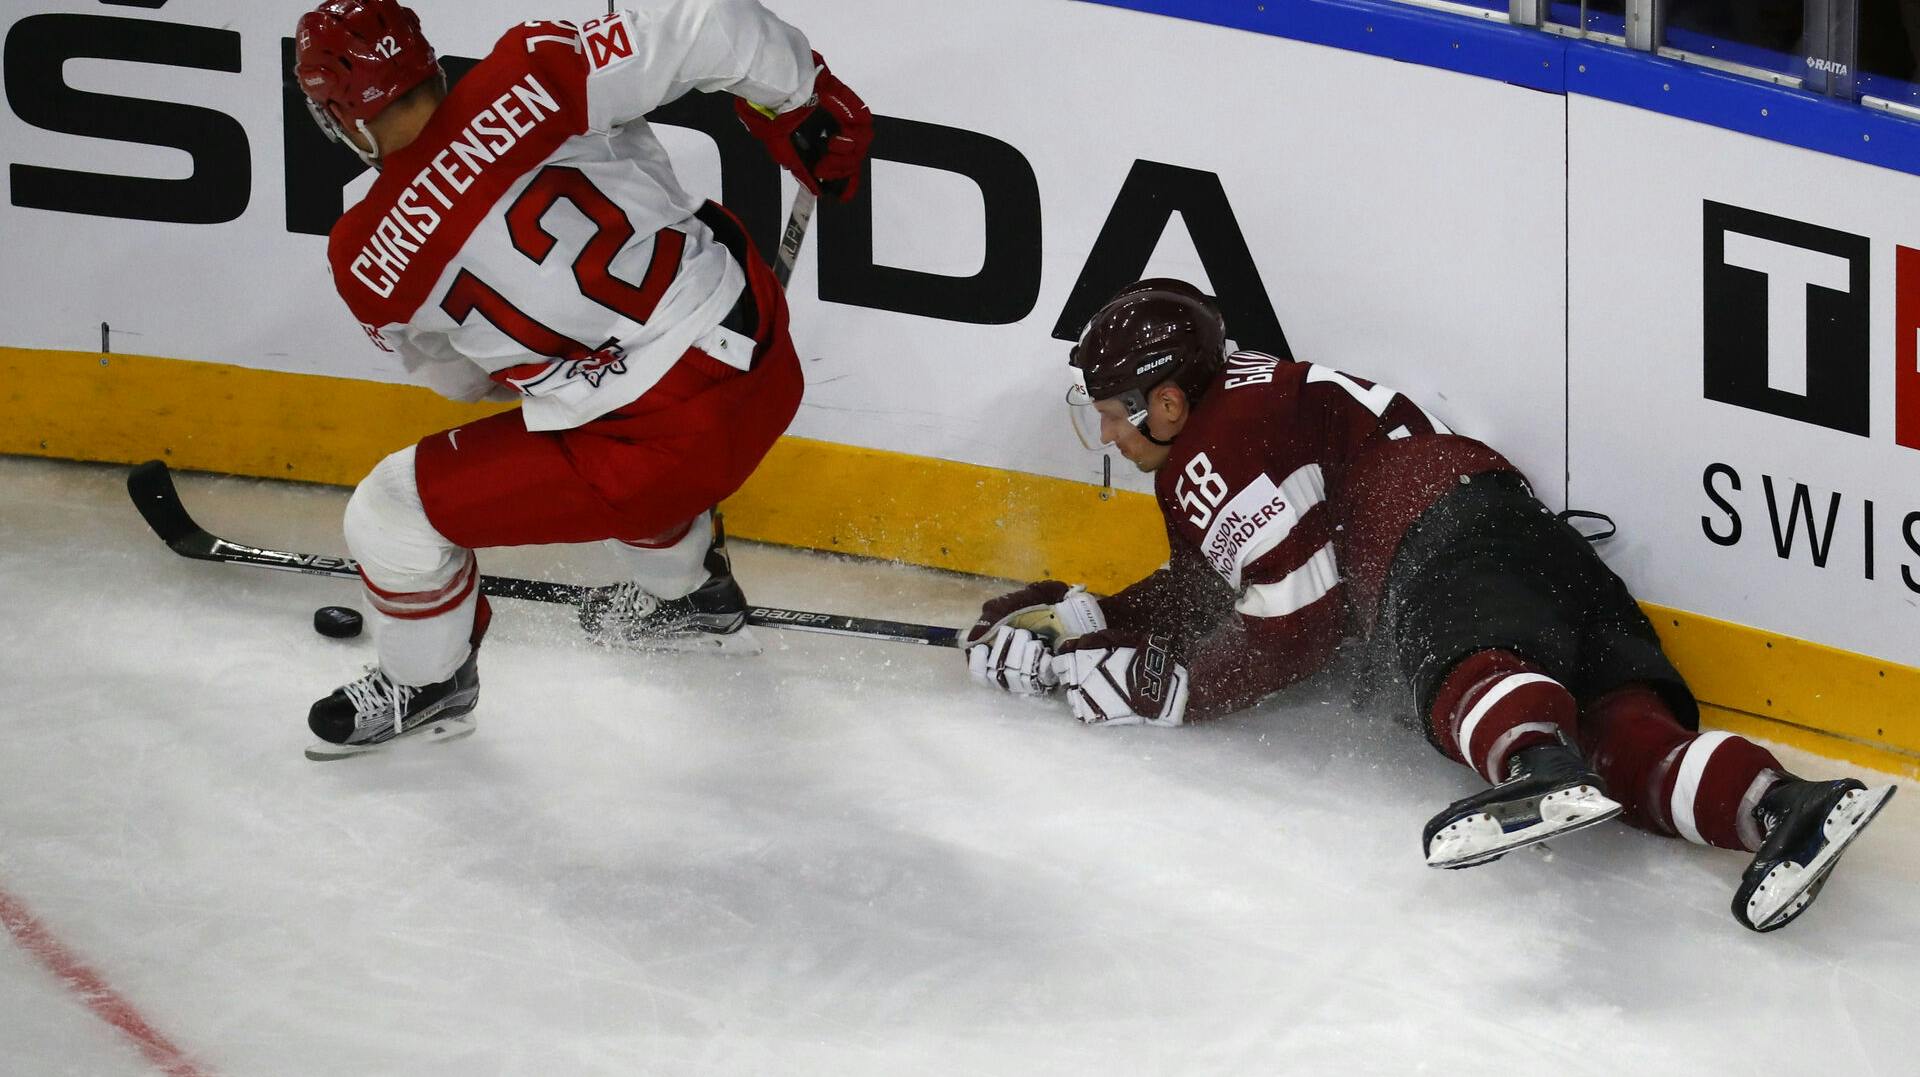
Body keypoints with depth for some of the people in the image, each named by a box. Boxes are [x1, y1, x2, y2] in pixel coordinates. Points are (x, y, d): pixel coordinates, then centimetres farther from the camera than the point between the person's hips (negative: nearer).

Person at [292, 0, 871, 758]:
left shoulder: (366, 263, -7)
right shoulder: (526, 79, -9)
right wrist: (805, 98, 6)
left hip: (664, 451, -5)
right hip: (769, 369, 5)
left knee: (391, 513, 11)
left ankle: (426, 687, 37)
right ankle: (687, 595, 61)